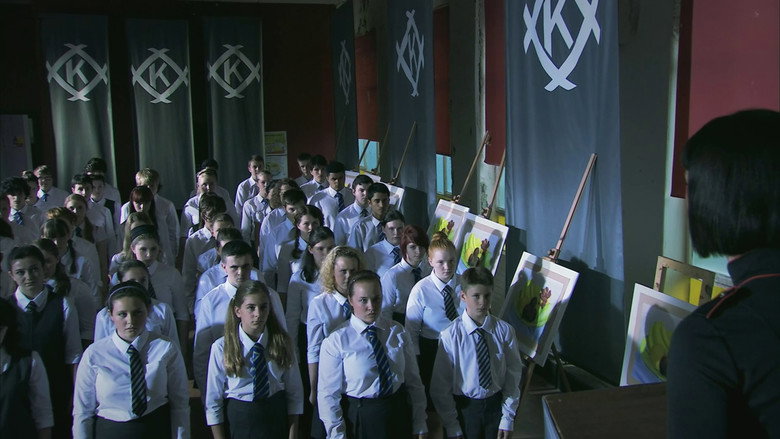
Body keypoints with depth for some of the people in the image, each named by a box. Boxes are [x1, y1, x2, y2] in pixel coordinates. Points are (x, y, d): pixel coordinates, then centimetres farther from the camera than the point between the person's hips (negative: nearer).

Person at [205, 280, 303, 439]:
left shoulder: (282, 342, -6)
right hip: (239, 422, -1)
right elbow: (213, 401, -6)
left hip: (277, 419, 2)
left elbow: (294, 392, -1)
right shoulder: (221, 348, -12)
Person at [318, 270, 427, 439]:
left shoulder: (398, 332, 0)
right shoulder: (335, 341, -10)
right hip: (360, 420, -3)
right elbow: (328, 394, -8)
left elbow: (414, 382, 2)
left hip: (400, 416, 3)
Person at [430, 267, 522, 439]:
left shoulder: (505, 331, -10)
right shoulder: (450, 336, -16)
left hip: (497, 404, 2)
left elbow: (514, 375, -2)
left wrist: (508, 419, -3)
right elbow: (440, 386, -9)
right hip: (464, 406, -2)